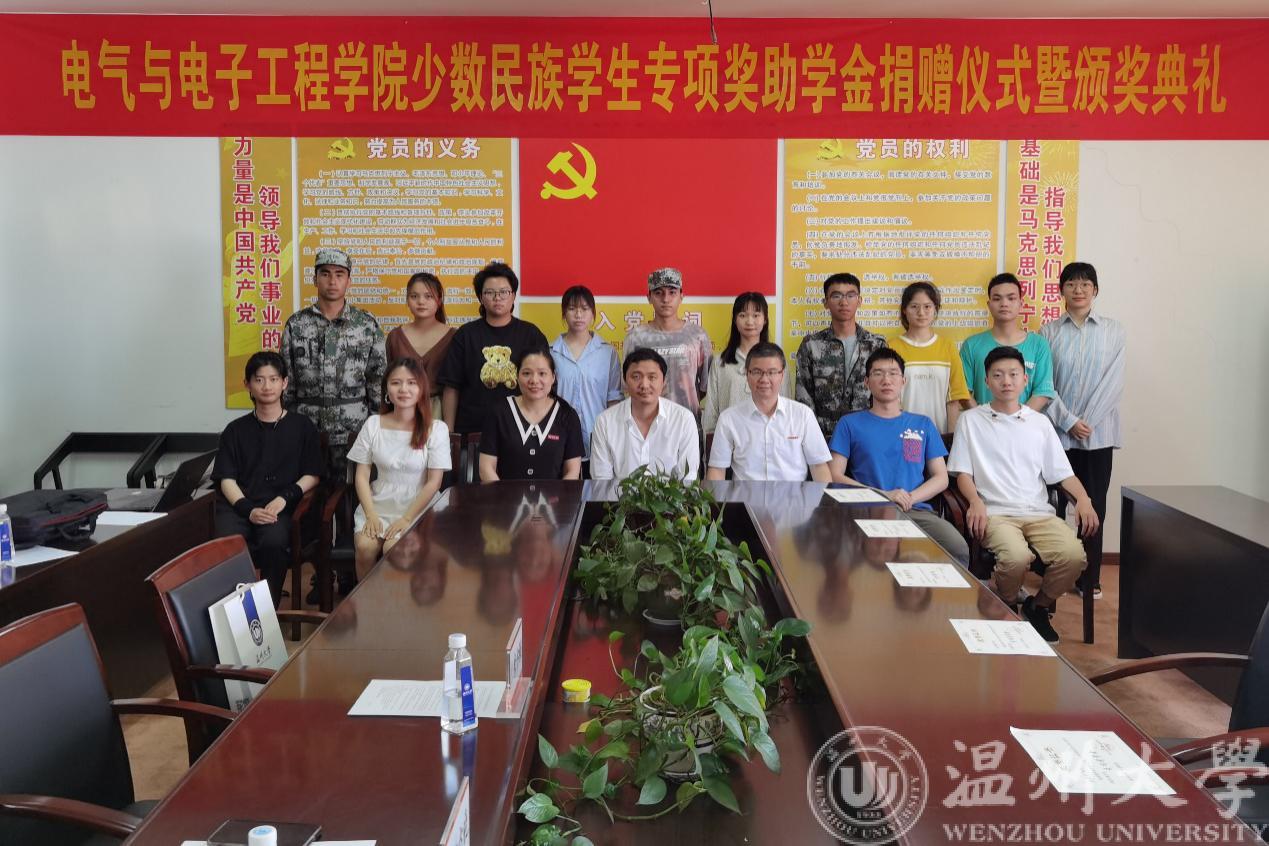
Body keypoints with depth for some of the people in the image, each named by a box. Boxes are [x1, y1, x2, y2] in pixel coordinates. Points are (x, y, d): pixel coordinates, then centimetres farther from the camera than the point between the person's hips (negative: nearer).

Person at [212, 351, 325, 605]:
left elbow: (312, 475, 10)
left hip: (281, 507, -1)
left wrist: (284, 498, -9)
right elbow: (226, 480, 9)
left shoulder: (302, 426, 15)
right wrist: (248, 510, -10)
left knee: (274, 542, -35)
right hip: (239, 505, 1)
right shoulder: (236, 430, 18)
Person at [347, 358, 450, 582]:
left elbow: (433, 483, -7)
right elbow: (361, 475, 3)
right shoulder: (373, 424, 3)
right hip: (378, 505, 2)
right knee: (365, 546, -25)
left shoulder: (436, 428, -5)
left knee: (393, 548, -28)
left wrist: (407, 519, -14)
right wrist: (371, 515, -9)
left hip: (417, 509, -2)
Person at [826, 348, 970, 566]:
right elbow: (835, 476, 5)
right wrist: (883, 495, -8)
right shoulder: (850, 424, 15)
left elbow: (941, 478, 16)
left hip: (917, 510, 2)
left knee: (959, 550, -29)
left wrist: (909, 498, -5)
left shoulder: (923, 425, 22)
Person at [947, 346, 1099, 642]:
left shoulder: (1040, 423, 18)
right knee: (1017, 557, -35)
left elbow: (1063, 473, 15)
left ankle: (1038, 607, 5)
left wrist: (1083, 498, -4)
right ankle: (1005, 610, -1)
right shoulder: (970, 420, 10)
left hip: (1039, 512, 3)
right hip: (996, 513, -3)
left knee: (1074, 555, -25)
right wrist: (976, 501, -15)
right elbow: (962, 472, 4)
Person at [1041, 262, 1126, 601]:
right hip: (1057, 431, 0)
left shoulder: (1113, 331, 4)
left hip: (1098, 432, 0)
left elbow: (1113, 383, -2)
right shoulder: (1049, 332, 4)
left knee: (1093, 505, 3)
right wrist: (1069, 421, -11)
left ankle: (1091, 578, 12)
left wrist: (1087, 422, -10)